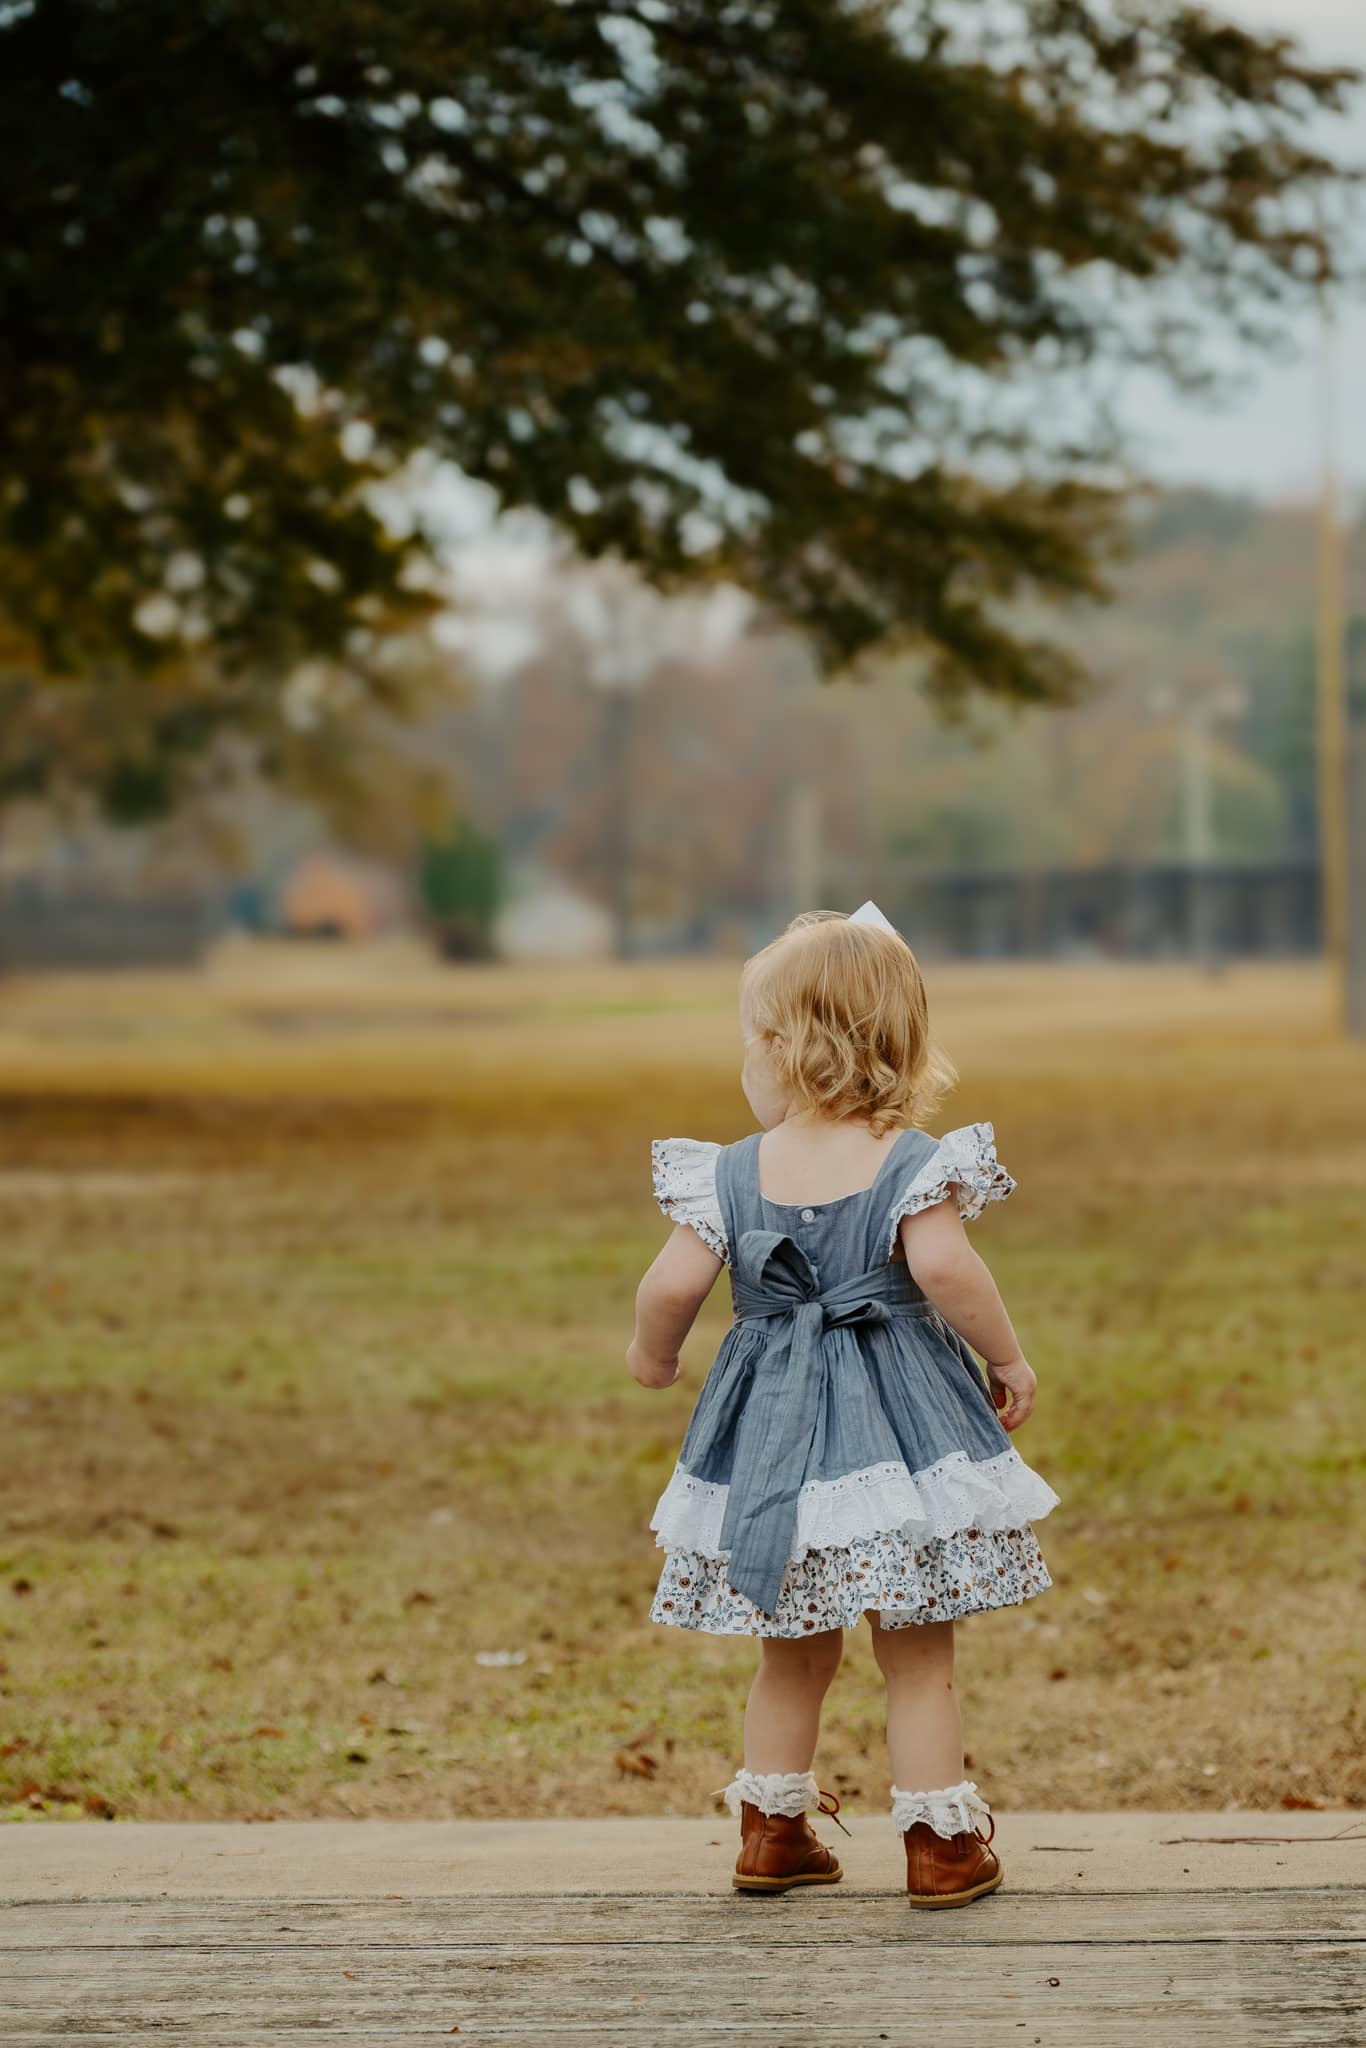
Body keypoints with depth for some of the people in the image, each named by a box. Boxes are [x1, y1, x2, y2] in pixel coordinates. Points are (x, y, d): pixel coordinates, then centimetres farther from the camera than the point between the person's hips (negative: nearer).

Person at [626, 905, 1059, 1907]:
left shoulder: (733, 1172, -2)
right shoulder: (912, 1163, -9)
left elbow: (674, 1285, -7)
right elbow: (942, 1265, -25)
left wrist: (654, 1354, 14)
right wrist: (1008, 1354, -12)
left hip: (773, 1433, 3)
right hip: (899, 1433, -3)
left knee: (795, 1656, 18)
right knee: (920, 1659, 5)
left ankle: (773, 1832, 25)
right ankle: (942, 1844, 8)